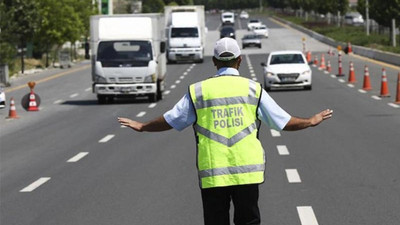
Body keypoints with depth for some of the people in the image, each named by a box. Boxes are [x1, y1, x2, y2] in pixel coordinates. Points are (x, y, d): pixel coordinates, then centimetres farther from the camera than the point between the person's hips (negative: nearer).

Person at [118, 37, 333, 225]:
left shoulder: (198, 91, 3)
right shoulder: (253, 89, 3)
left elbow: (170, 121, 10)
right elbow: (284, 122, 7)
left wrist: (141, 126, 28)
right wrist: (311, 121, 24)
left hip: (212, 175, 0)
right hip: (247, 172, 0)